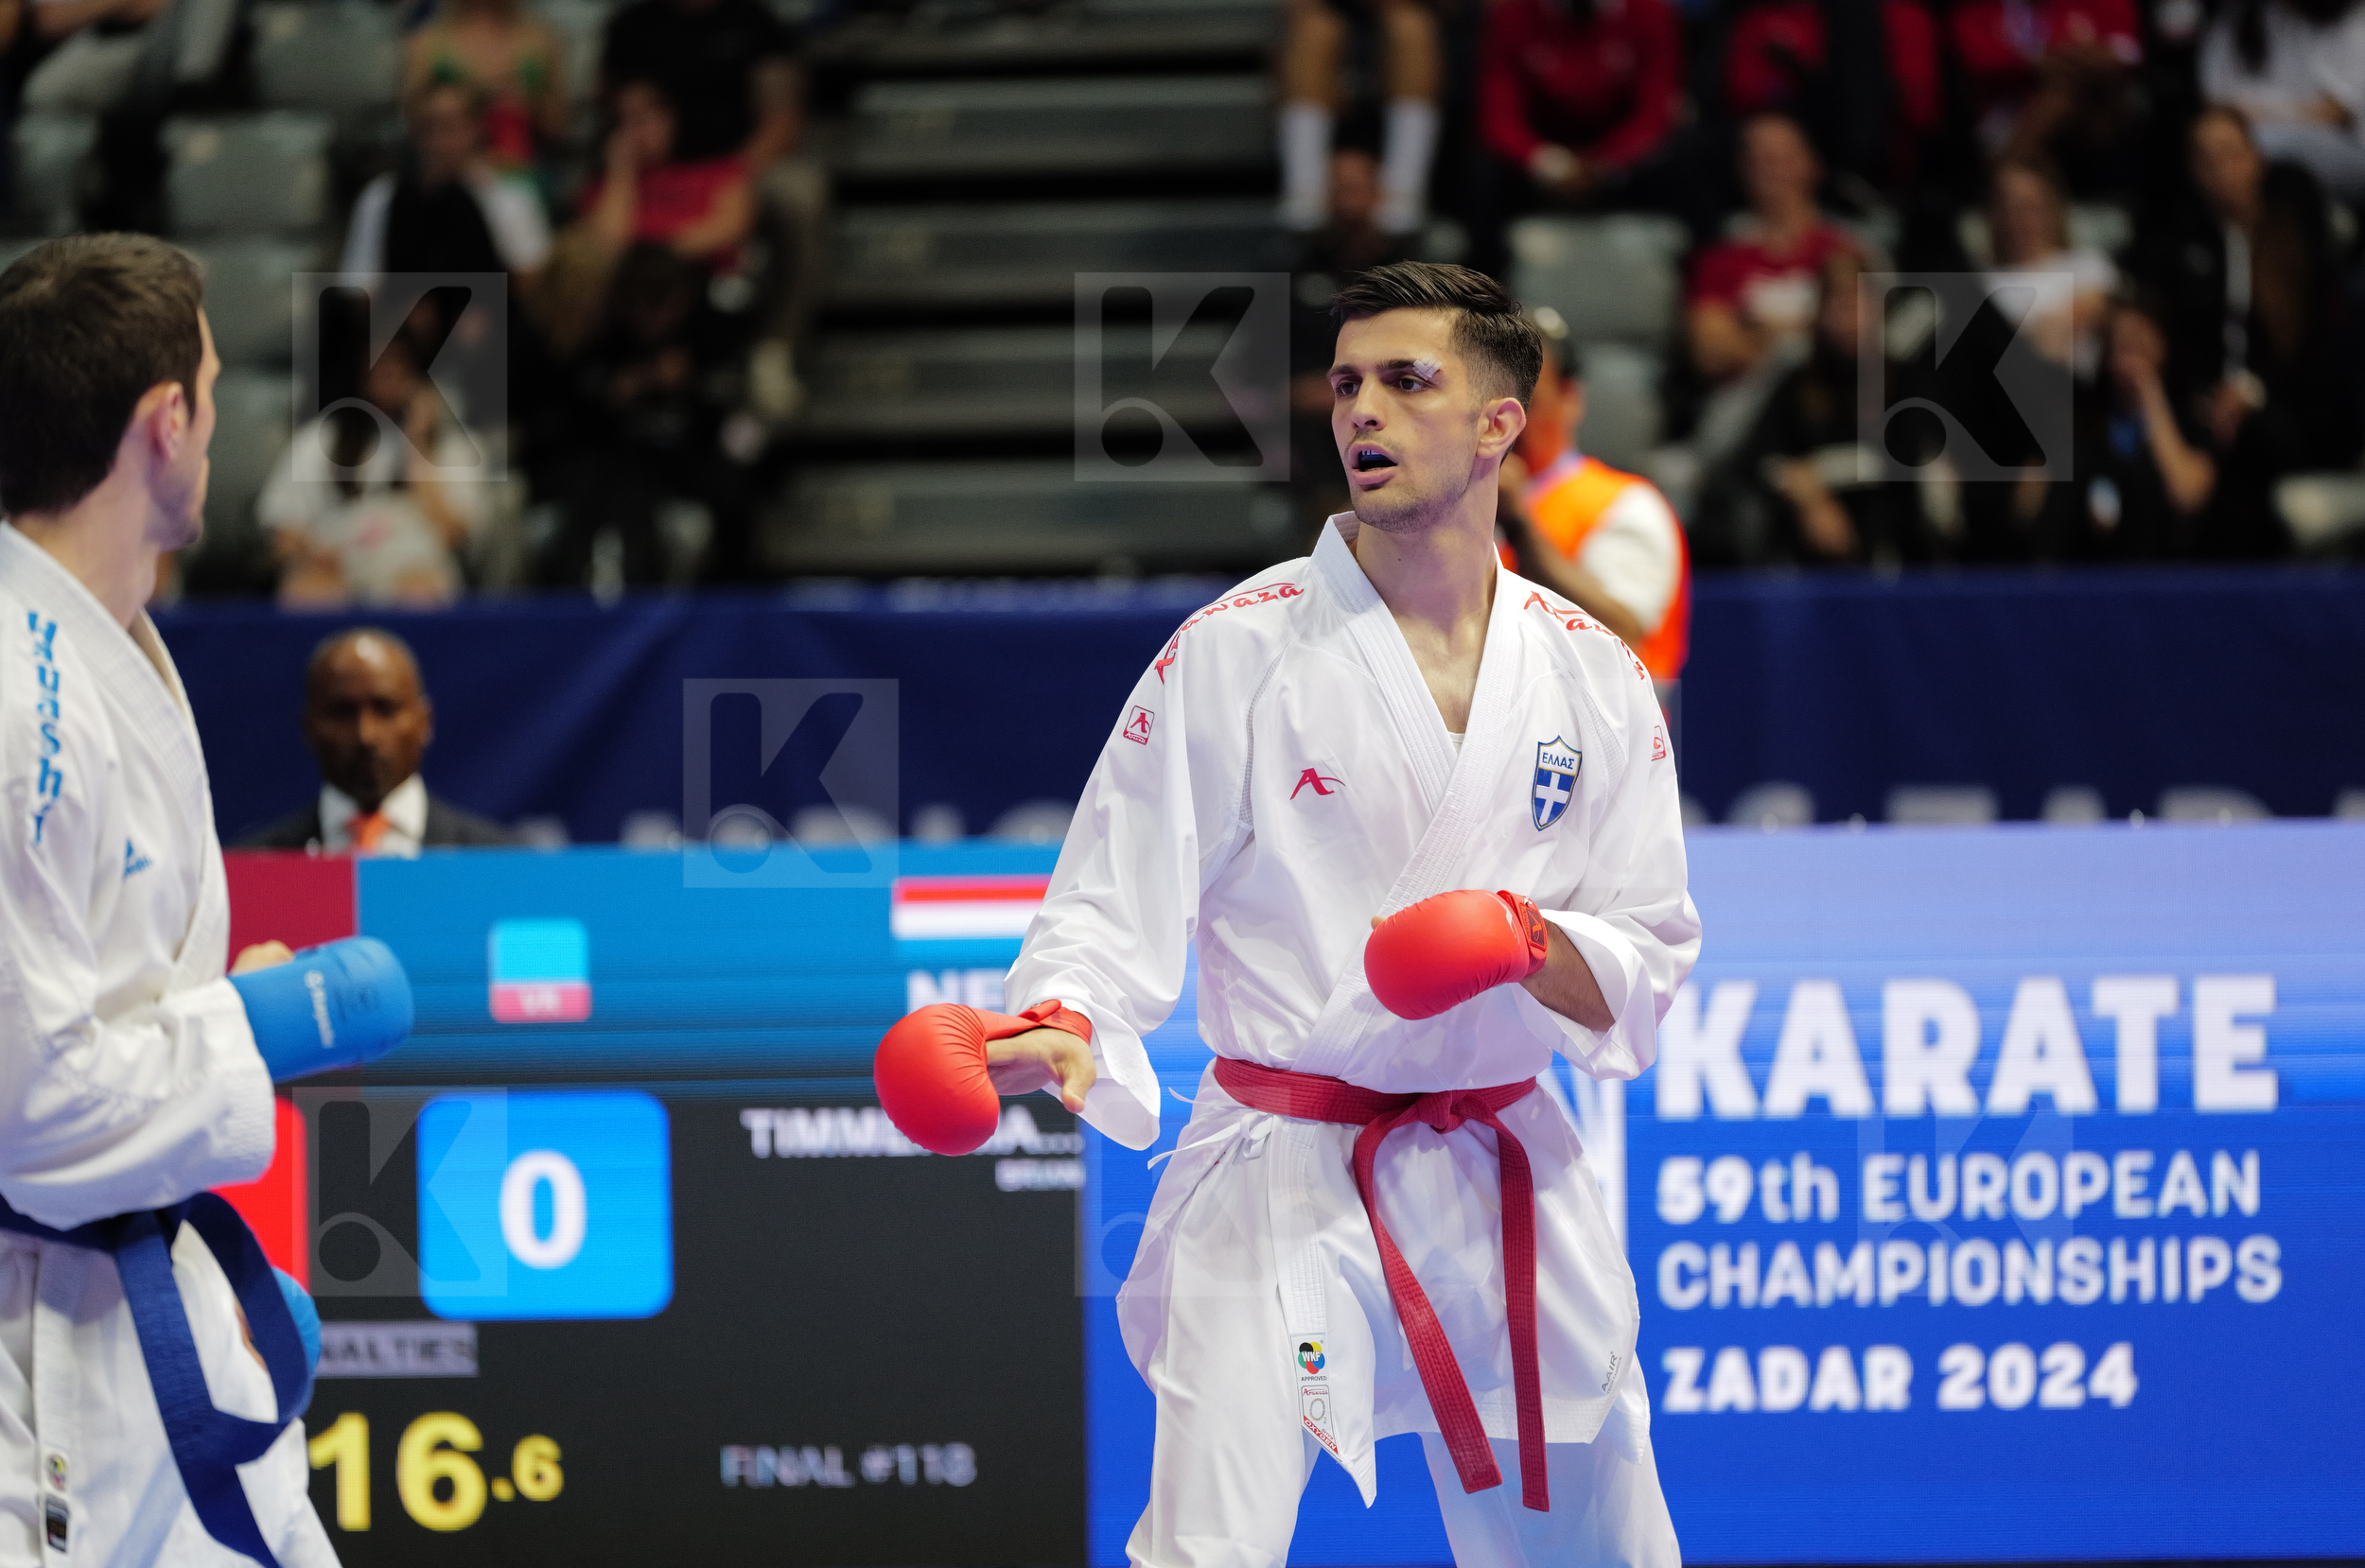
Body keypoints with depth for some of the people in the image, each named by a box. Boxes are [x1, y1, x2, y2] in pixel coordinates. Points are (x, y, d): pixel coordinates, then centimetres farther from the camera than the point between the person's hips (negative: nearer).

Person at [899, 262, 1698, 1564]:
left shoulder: (1592, 676, 5)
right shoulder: (1235, 652, -6)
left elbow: (1647, 958, 6)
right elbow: (1117, 905, -10)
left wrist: (1529, 944, -16)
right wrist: (1061, 1028, -30)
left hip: (1509, 1189, 4)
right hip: (1283, 1187, -4)